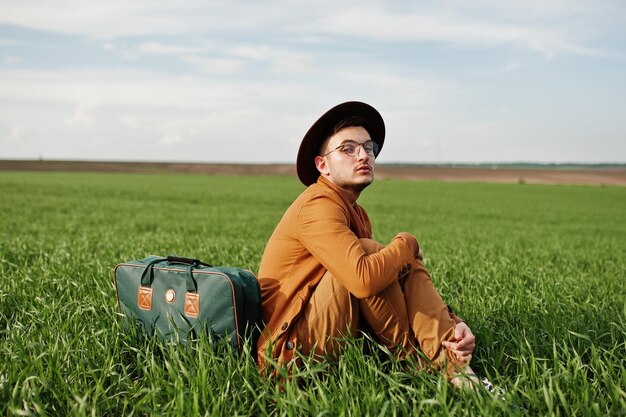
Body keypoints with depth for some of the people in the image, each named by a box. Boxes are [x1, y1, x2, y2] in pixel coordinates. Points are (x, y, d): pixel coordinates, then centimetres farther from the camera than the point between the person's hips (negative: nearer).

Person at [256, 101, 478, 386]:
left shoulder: (356, 213, 14)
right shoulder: (318, 205, -17)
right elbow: (364, 280, -33)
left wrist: (452, 322, -7)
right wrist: (406, 243, -12)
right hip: (291, 351, -9)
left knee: (407, 263, 0)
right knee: (368, 252, -21)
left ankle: (453, 365, -16)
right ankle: (411, 357, -5)